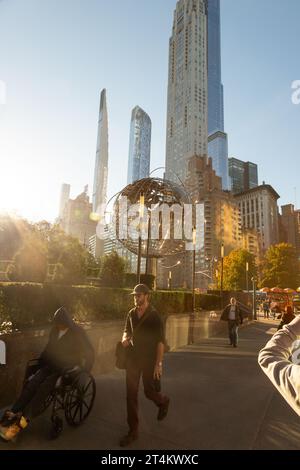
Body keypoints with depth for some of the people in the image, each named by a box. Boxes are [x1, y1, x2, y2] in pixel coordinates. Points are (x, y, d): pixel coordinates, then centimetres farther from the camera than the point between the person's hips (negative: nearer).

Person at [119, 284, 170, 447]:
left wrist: (159, 364, -17)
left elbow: (160, 341, -14)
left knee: (149, 391, 10)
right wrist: (125, 338, -6)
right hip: (133, 358, 5)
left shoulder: (154, 316, -14)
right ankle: (133, 430, 21)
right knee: (131, 394, 5)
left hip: (149, 360, -4)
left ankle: (163, 402, 44)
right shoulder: (131, 314, 1)